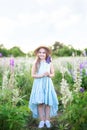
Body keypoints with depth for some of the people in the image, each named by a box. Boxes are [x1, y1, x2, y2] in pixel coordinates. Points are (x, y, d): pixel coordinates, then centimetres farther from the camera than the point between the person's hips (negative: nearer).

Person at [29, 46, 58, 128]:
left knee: (48, 102, 1)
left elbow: (53, 74, 9)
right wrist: (41, 75, -15)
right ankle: (42, 120, 8)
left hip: (47, 84, 1)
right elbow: (33, 75, -1)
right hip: (38, 84, 0)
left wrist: (49, 75, -13)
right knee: (39, 102, -3)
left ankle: (47, 120, 13)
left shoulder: (49, 63, 3)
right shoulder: (35, 63, 1)